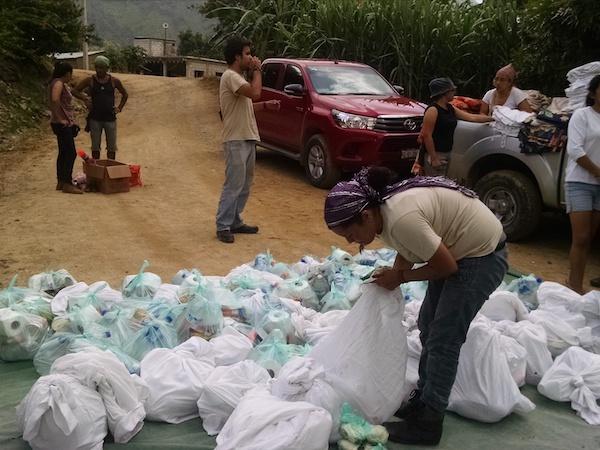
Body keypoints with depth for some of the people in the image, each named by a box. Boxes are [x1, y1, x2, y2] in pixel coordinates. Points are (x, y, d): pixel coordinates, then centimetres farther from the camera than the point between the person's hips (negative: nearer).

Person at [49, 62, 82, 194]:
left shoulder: (62, 84, 16)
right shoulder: (58, 84, -14)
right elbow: (55, 100, -30)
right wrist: (60, 118, -24)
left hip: (66, 123, 10)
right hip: (63, 124, -10)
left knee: (64, 153, 13)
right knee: (70, 153, -9)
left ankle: (60, 182, 19)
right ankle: (67, 184, -7)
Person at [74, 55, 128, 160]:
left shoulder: (114, 81, 1)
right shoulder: (90, 80, -1)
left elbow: (125, 95, 15)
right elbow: (76, 91, 6)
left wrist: (119, 108, 6)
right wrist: (85, 98, -10)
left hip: (110, 118, 1)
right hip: (95, 119, 0)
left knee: (111, 147, 6)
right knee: (95, 147, 6)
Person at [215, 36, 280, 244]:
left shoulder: (239, 77, 18)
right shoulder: (230, 76, -14)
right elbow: (255, 92, -27)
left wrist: (266, 105, 14)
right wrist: (257, 70, -12)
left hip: (247, 139, 10)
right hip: (236, 141, -10)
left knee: (244, 186, 13)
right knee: (233, 185, -8)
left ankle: (235, 222, 22)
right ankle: (223, 227, -1)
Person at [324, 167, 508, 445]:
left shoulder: (402, 219, -33)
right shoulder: (384, 210, -4)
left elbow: (447, 266, -23)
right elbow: (407, 252, 12)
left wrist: (400, 277, -13)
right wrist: (391, 277, -3)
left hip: (483, 255, -10)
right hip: (458, 250, 10)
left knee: (443, 339, -6)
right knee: (428, 327, 14)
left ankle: (428, 424, 5)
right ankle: (423, 400, 28)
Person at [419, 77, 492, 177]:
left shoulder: (450, 108, 12)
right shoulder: (433, 110, -16)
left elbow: (472, 117, 16)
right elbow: (427, 135, -20)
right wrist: (434, 158, -22)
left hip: (446, 153, 9)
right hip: (435, 154, -9)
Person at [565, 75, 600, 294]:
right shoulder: (582, 115, -3)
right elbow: (574, 149, -12)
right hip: (580, 182, -5)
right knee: (581, 238, -7)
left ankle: (574, 281, 14)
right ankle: (576, 285, -1)